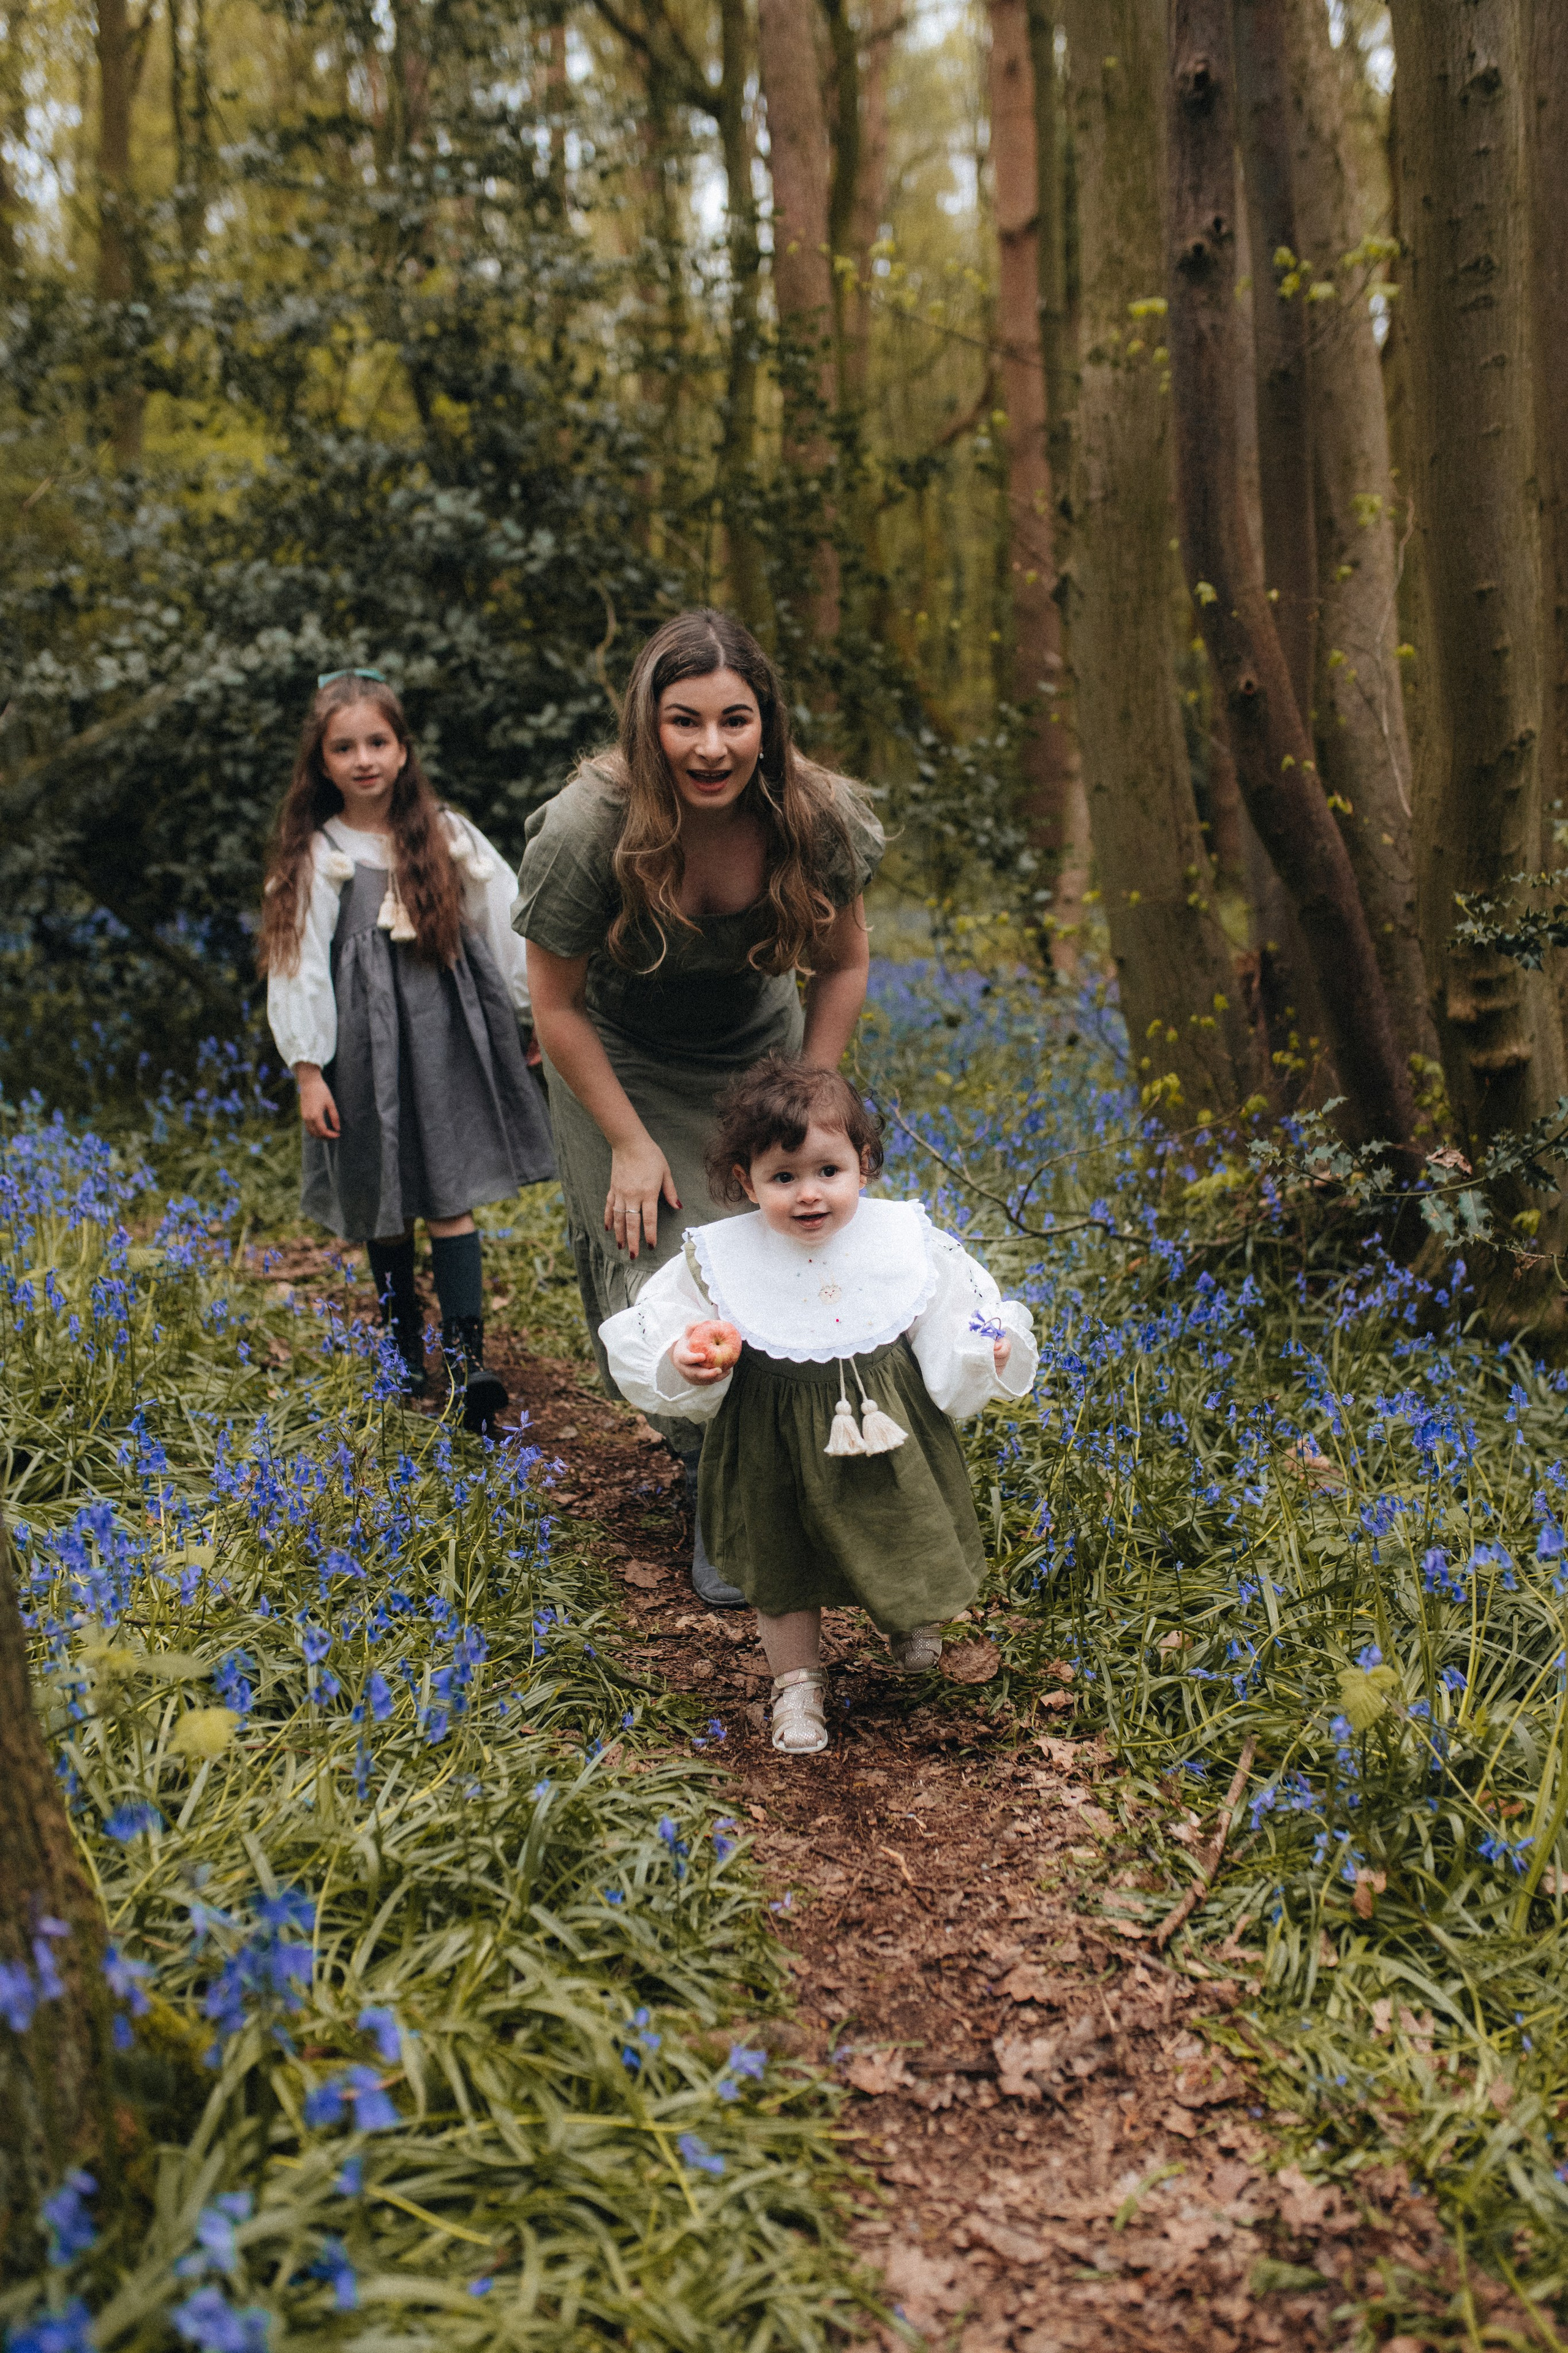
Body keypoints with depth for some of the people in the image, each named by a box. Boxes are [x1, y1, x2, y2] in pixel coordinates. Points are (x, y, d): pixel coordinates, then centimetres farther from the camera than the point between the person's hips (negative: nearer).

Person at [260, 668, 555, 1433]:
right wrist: (307, 1071, -7)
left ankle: (467, 1356, -8)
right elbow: (297, 967, -2)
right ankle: (405, 1353, 20)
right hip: (365, 1046, 0)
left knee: (452, 1198, -4)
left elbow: (508, 931, 8)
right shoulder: (315, 859, 0)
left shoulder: (448, 838, 4)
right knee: (382, 1205, 7)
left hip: (446, 1034, 1)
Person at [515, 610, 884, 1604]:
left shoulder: (820, 815, -23)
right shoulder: (587, 830, -31)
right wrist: (630, 1144, -15)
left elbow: (843, 966, -5)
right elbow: (557, 1006, -18)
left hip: (760, 1053, 2)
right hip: (623, 1066, -2)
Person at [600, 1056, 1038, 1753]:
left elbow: (953, 1327, -2)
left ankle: (911, 1618, 51)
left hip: (889, 1436, 1)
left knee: (907, 1545, 18)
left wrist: (985, 1354, -21)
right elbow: (658, 1336, -7)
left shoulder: (906, 1242, -11)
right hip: (777, 1446, -1)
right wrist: (684, 1363, -27)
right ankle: (797, 1679, 38)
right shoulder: (720, 1259, -14)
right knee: (783, 1569, 15)